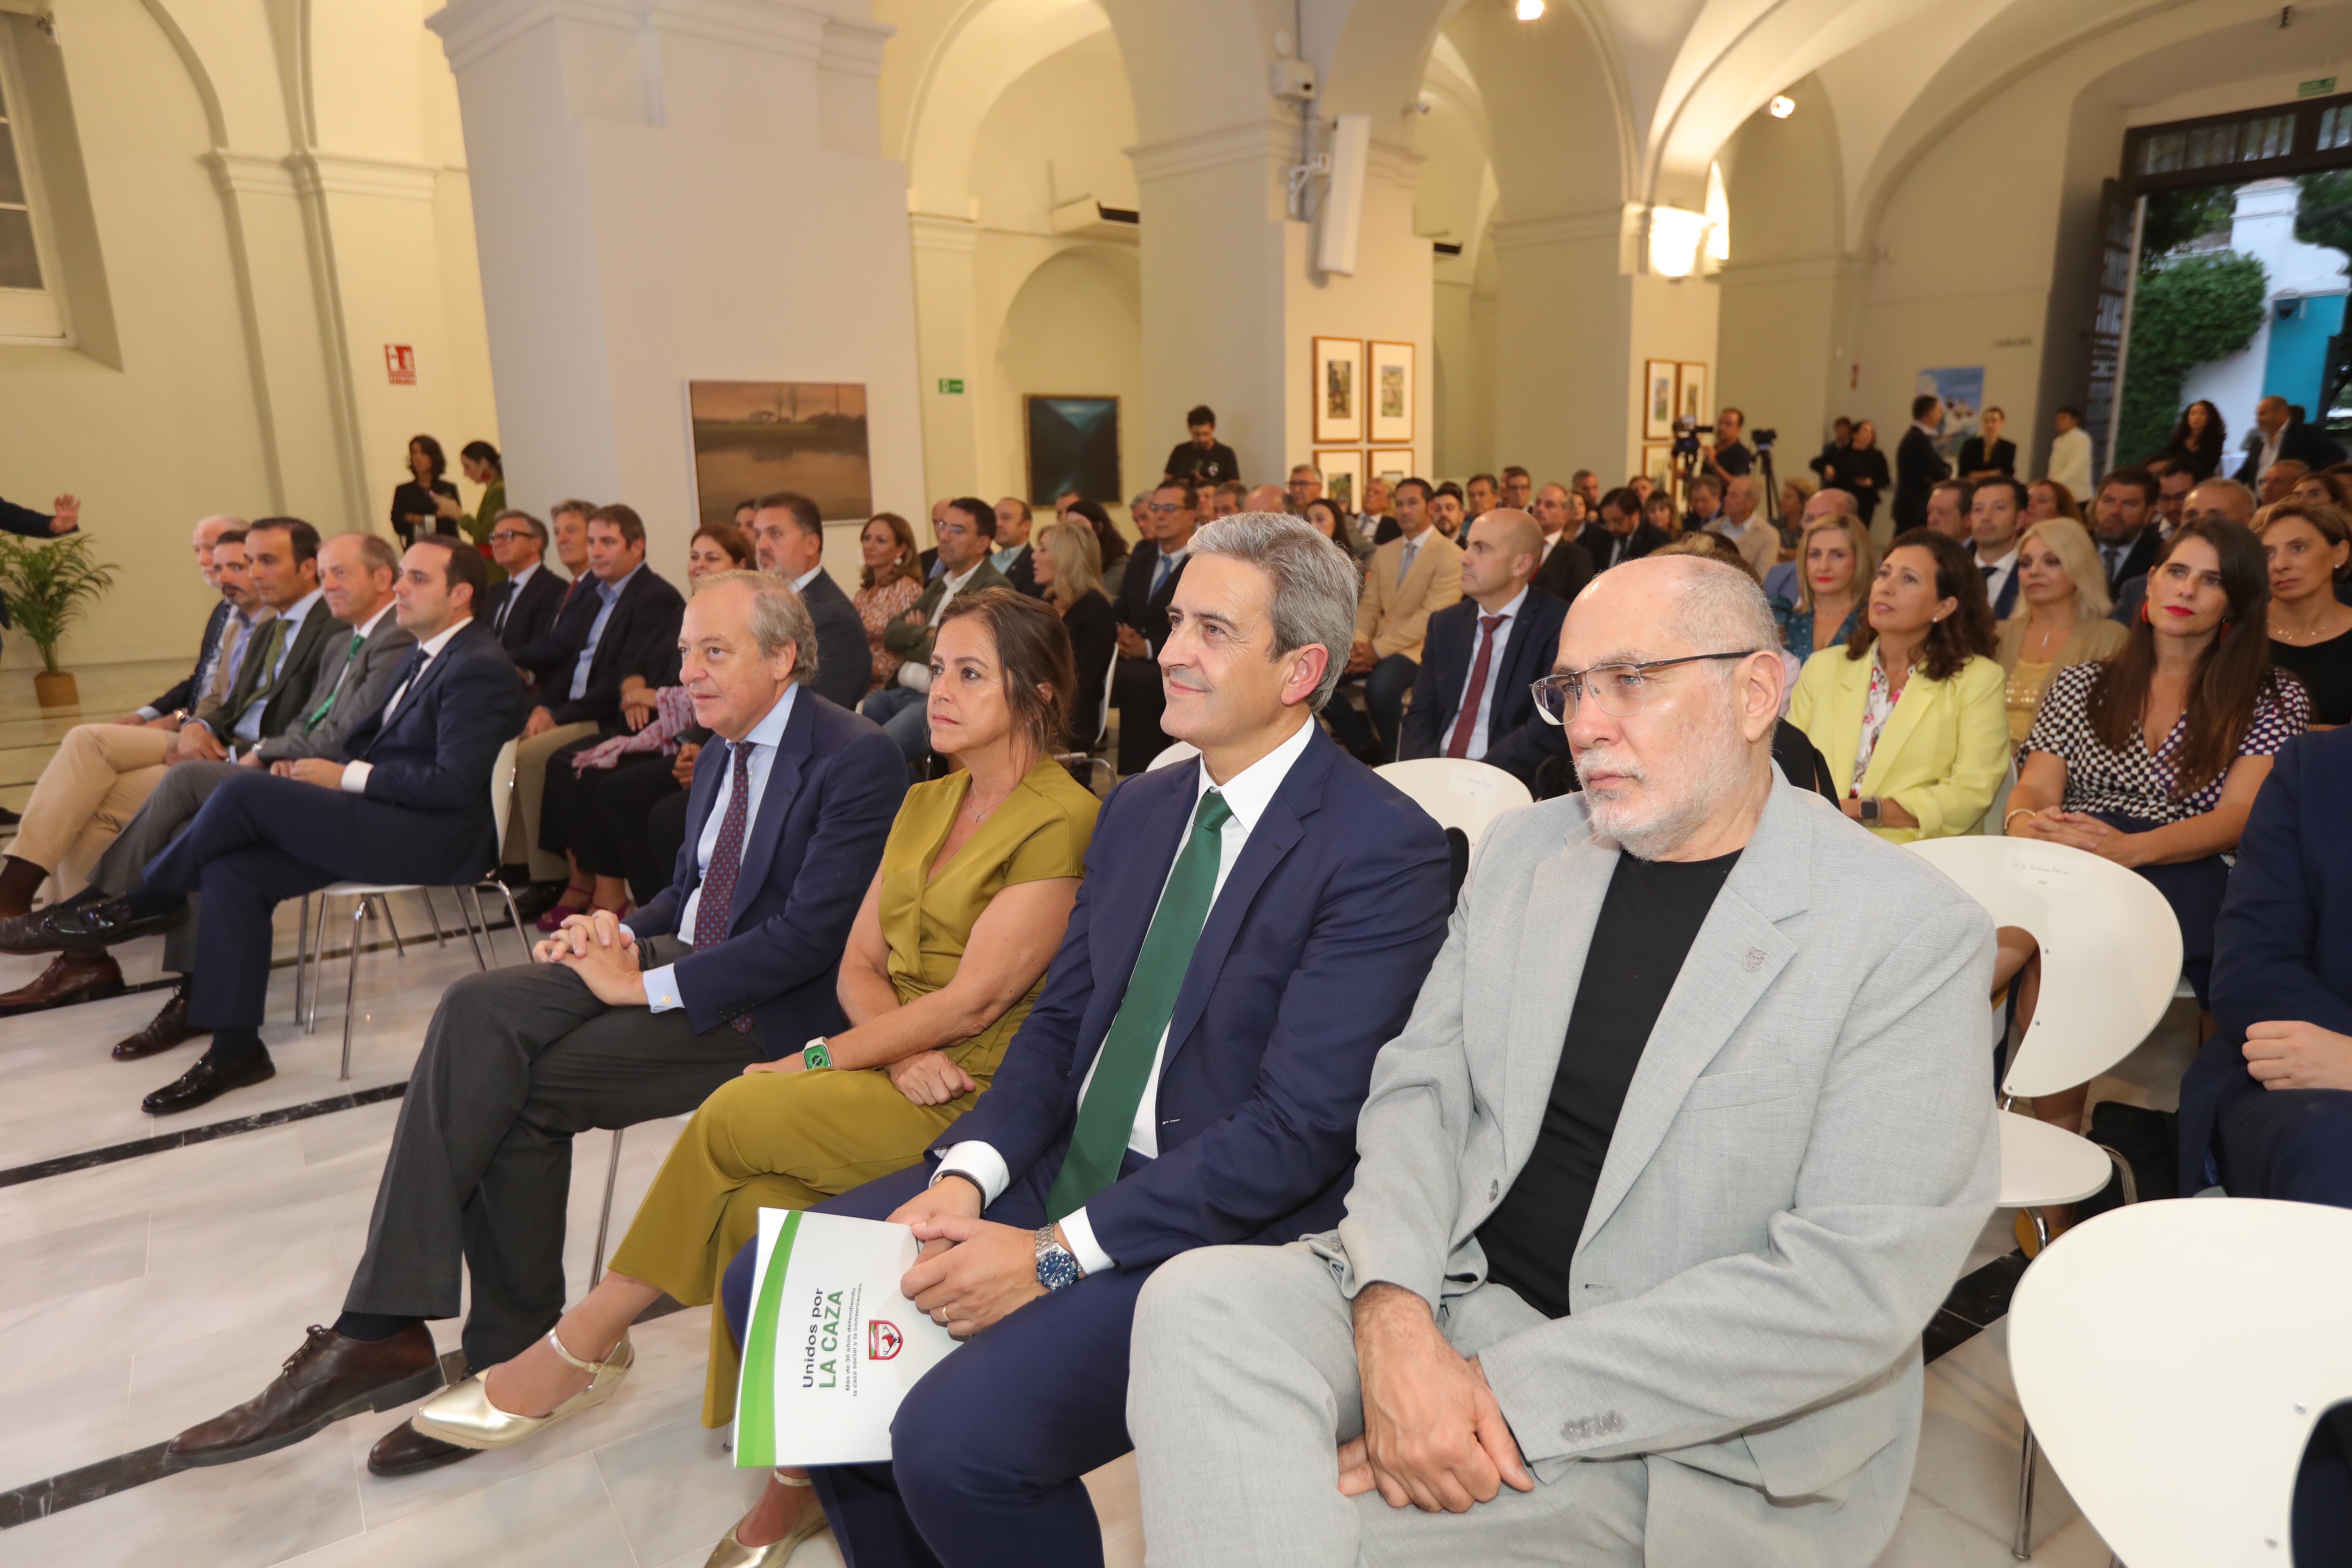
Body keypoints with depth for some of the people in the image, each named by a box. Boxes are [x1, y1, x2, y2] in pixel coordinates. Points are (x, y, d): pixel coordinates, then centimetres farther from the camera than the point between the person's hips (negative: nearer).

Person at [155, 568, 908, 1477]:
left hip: (760, 1012, -8)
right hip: (680, 958, 8)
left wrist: (651, 985, -17)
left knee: (518, 1088, -19)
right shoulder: (721, 756, 16)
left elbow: (809, 934, -20)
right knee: (479, 1012, -17)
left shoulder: (858, 761, -13)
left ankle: (513, 1352, -5)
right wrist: (625, 935, -1)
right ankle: (382, 1332, -12)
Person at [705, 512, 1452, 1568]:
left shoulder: (1383, 849, -16)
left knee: (955, 1439, -25)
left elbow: (1300, 1126, -20)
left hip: (1215, 1228, -7)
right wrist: (966, 1175, -8)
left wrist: (1054, 1253, -20)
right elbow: (1059, 1022, 10)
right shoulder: (1137, 809, 9)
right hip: (1059, 1169, 8)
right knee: (772, 1286, 4)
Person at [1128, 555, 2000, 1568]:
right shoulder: (1522, 851, 6)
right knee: (1199, 1300, -23)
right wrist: (1394, 1312, -17)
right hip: (1454, 1295, 5)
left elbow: (1858, 1283, -16)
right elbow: (1418, 1087, 3)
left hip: (1689, 1439, -4)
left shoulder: (1914, 934, -10)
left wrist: (1515, 1389, -20)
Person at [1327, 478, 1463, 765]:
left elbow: (1431, 615, -16)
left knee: (1380, 685, -36)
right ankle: (1366, 749, 2)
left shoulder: (1451, 556, -6)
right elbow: (1369, 606, 12)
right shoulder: (1384, 552, 17)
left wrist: (1379, 649, -21)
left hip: (1420, 647, -7)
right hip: (1375, 645, 7)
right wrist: (1357, 643, -10)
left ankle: (1394, 758, -9)